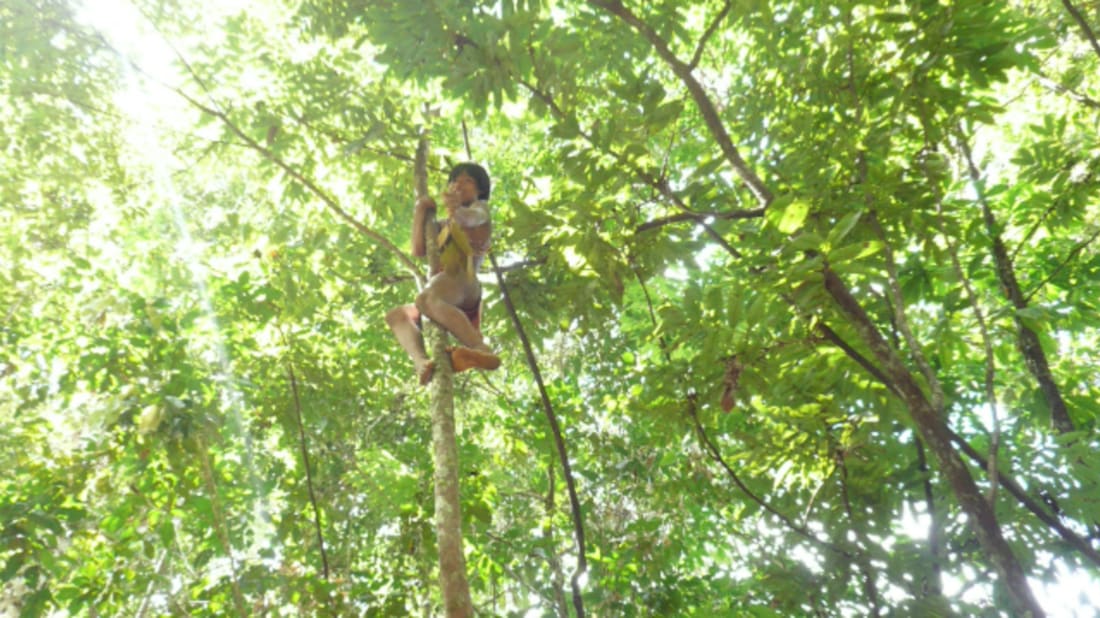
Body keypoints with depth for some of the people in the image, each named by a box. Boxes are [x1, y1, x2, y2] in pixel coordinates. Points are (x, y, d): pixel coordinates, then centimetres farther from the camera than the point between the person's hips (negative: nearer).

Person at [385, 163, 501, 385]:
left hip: (464, 284, -7)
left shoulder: (480, 207, 19)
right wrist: (421, 211, 15)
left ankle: (483, 349, -43)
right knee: (396, 315, -10)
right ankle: (421, 363, -36)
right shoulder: (443, 226, 36)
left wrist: (457, 211, -33)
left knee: (426, 299, -35)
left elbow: (473, 217, -9)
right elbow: (418, 250, 19)